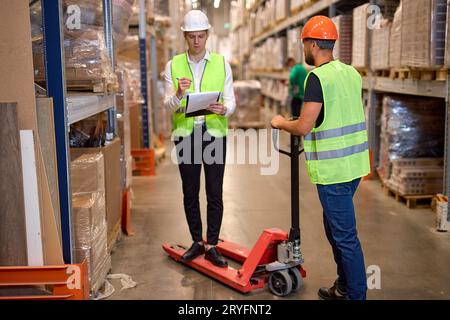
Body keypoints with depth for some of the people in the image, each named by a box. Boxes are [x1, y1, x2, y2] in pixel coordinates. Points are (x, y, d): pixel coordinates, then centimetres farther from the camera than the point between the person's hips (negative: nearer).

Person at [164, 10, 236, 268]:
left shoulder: (221, 64, 2)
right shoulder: (174, 65, 3)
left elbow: (231, 101, 0)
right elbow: (168, 105, -2)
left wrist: (224, 109, -24)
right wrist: (179, 94, -25)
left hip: (214, 133, -1)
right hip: (185, 133, 1)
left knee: (215, 192, 1)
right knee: (190, 191, 9)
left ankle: (212, 246, 12)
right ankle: (197, 242, 24)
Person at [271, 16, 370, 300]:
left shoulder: (318, 77, -16)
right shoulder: (352, 73, 10)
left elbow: (304, 127, -19)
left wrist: (280, 123, 1)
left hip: (333, 170, -9)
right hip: (353, 164, 9)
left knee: (345, 236, 1)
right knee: (335, 226, 20)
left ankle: (356, 295, 11)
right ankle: (343, 288, 31)